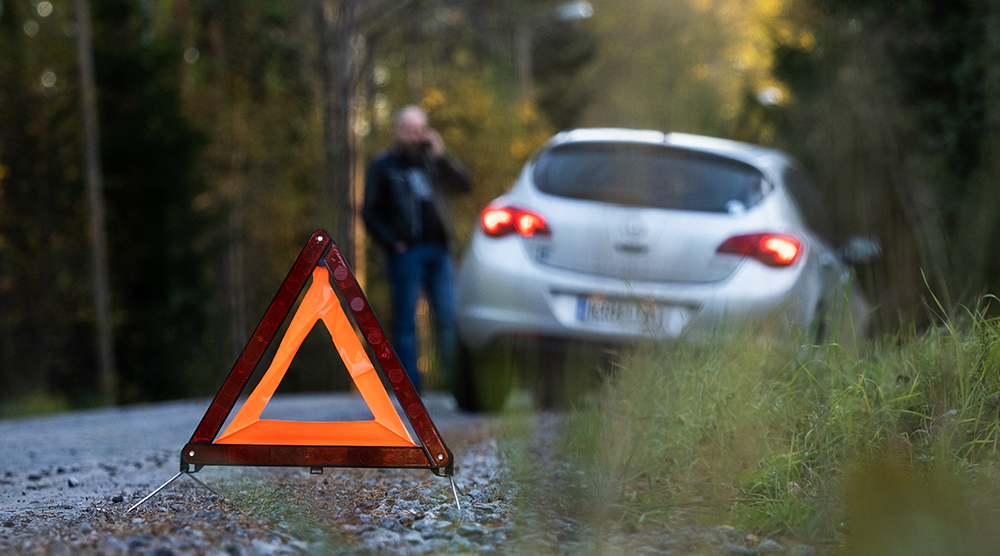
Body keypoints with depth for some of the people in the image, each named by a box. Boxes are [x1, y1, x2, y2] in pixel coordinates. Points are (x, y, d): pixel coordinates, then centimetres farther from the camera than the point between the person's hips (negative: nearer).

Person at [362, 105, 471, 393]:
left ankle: (456, 379, 3)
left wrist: (441, 156, -2)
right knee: (406, 322, -2)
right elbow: (370, 213, 2)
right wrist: (393, 243, -8)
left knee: (449, 318, -1)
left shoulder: (431, 162, 18)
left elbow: (464, 184, 8)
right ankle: (411, 388, 1)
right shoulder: (383, 166, 7)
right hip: (406, 253, -3)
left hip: (439, 252, 3)